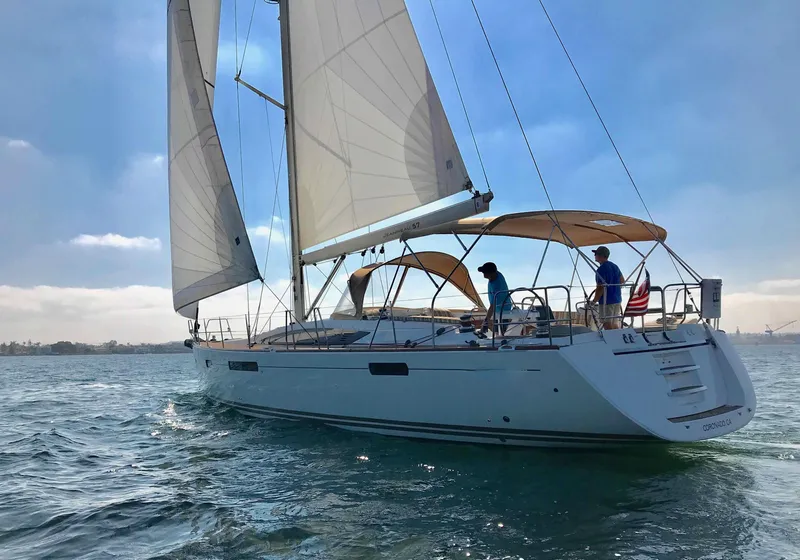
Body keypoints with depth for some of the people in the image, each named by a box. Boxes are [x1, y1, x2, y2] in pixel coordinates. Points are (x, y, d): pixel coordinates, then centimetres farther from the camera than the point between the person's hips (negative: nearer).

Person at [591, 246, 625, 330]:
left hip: (607, 301, -8)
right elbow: (622, 281, 20)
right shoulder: (614, 266, 10)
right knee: (615, 324, 16)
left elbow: (600, 288, -21)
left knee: (608, 325, -4)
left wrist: (594, 301, -12)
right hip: (617, 300, 9)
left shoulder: (601, 269, -17)